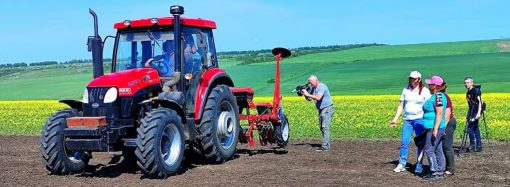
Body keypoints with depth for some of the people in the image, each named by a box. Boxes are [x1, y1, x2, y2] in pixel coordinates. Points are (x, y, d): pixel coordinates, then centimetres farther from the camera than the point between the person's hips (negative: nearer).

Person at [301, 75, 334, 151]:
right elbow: (310, 98, 7)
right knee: (322, 128, 10)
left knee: (325, 127, -14)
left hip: (327, 109, -10)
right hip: (321, 110, 10)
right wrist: (305, 94, -11)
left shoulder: (322, 87, -17)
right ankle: (327, 144, 17)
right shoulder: (314, 88, 11)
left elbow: (318, 98, -30)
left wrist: (308, 94, -25)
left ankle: (325, 146, -16)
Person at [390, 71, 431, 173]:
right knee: (404, 142, 0)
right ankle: (401, 164, 9)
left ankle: (419, 166, 9)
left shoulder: (425, 91, -2)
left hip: (419, 119, -3)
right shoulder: (406, 90, 10)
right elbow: (401, 106, 13)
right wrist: (395, 119, 8)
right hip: (407, 120, 3)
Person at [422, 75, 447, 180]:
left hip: (434, 128, -10)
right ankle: (440, 172, 17)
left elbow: (439, 113, -23)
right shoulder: (436, 95, 14)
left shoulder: (438, 96, -16)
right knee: (438, 150, 12)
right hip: (435, 128, 10)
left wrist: (435, 129, -25)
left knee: (429, 149, -7)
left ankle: (435, 172, -5)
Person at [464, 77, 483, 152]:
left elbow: (479, 101, -18)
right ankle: (479, 146, 14)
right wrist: (468, 114, 21)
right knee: (475, 129, 10)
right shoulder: (468, 92, 13)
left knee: (470, 127, -11)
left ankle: (472, 145, -4)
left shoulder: (476, 90, -12)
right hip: (471, 112, 9)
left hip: (476, 112, -9)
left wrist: (479, 113, -25)